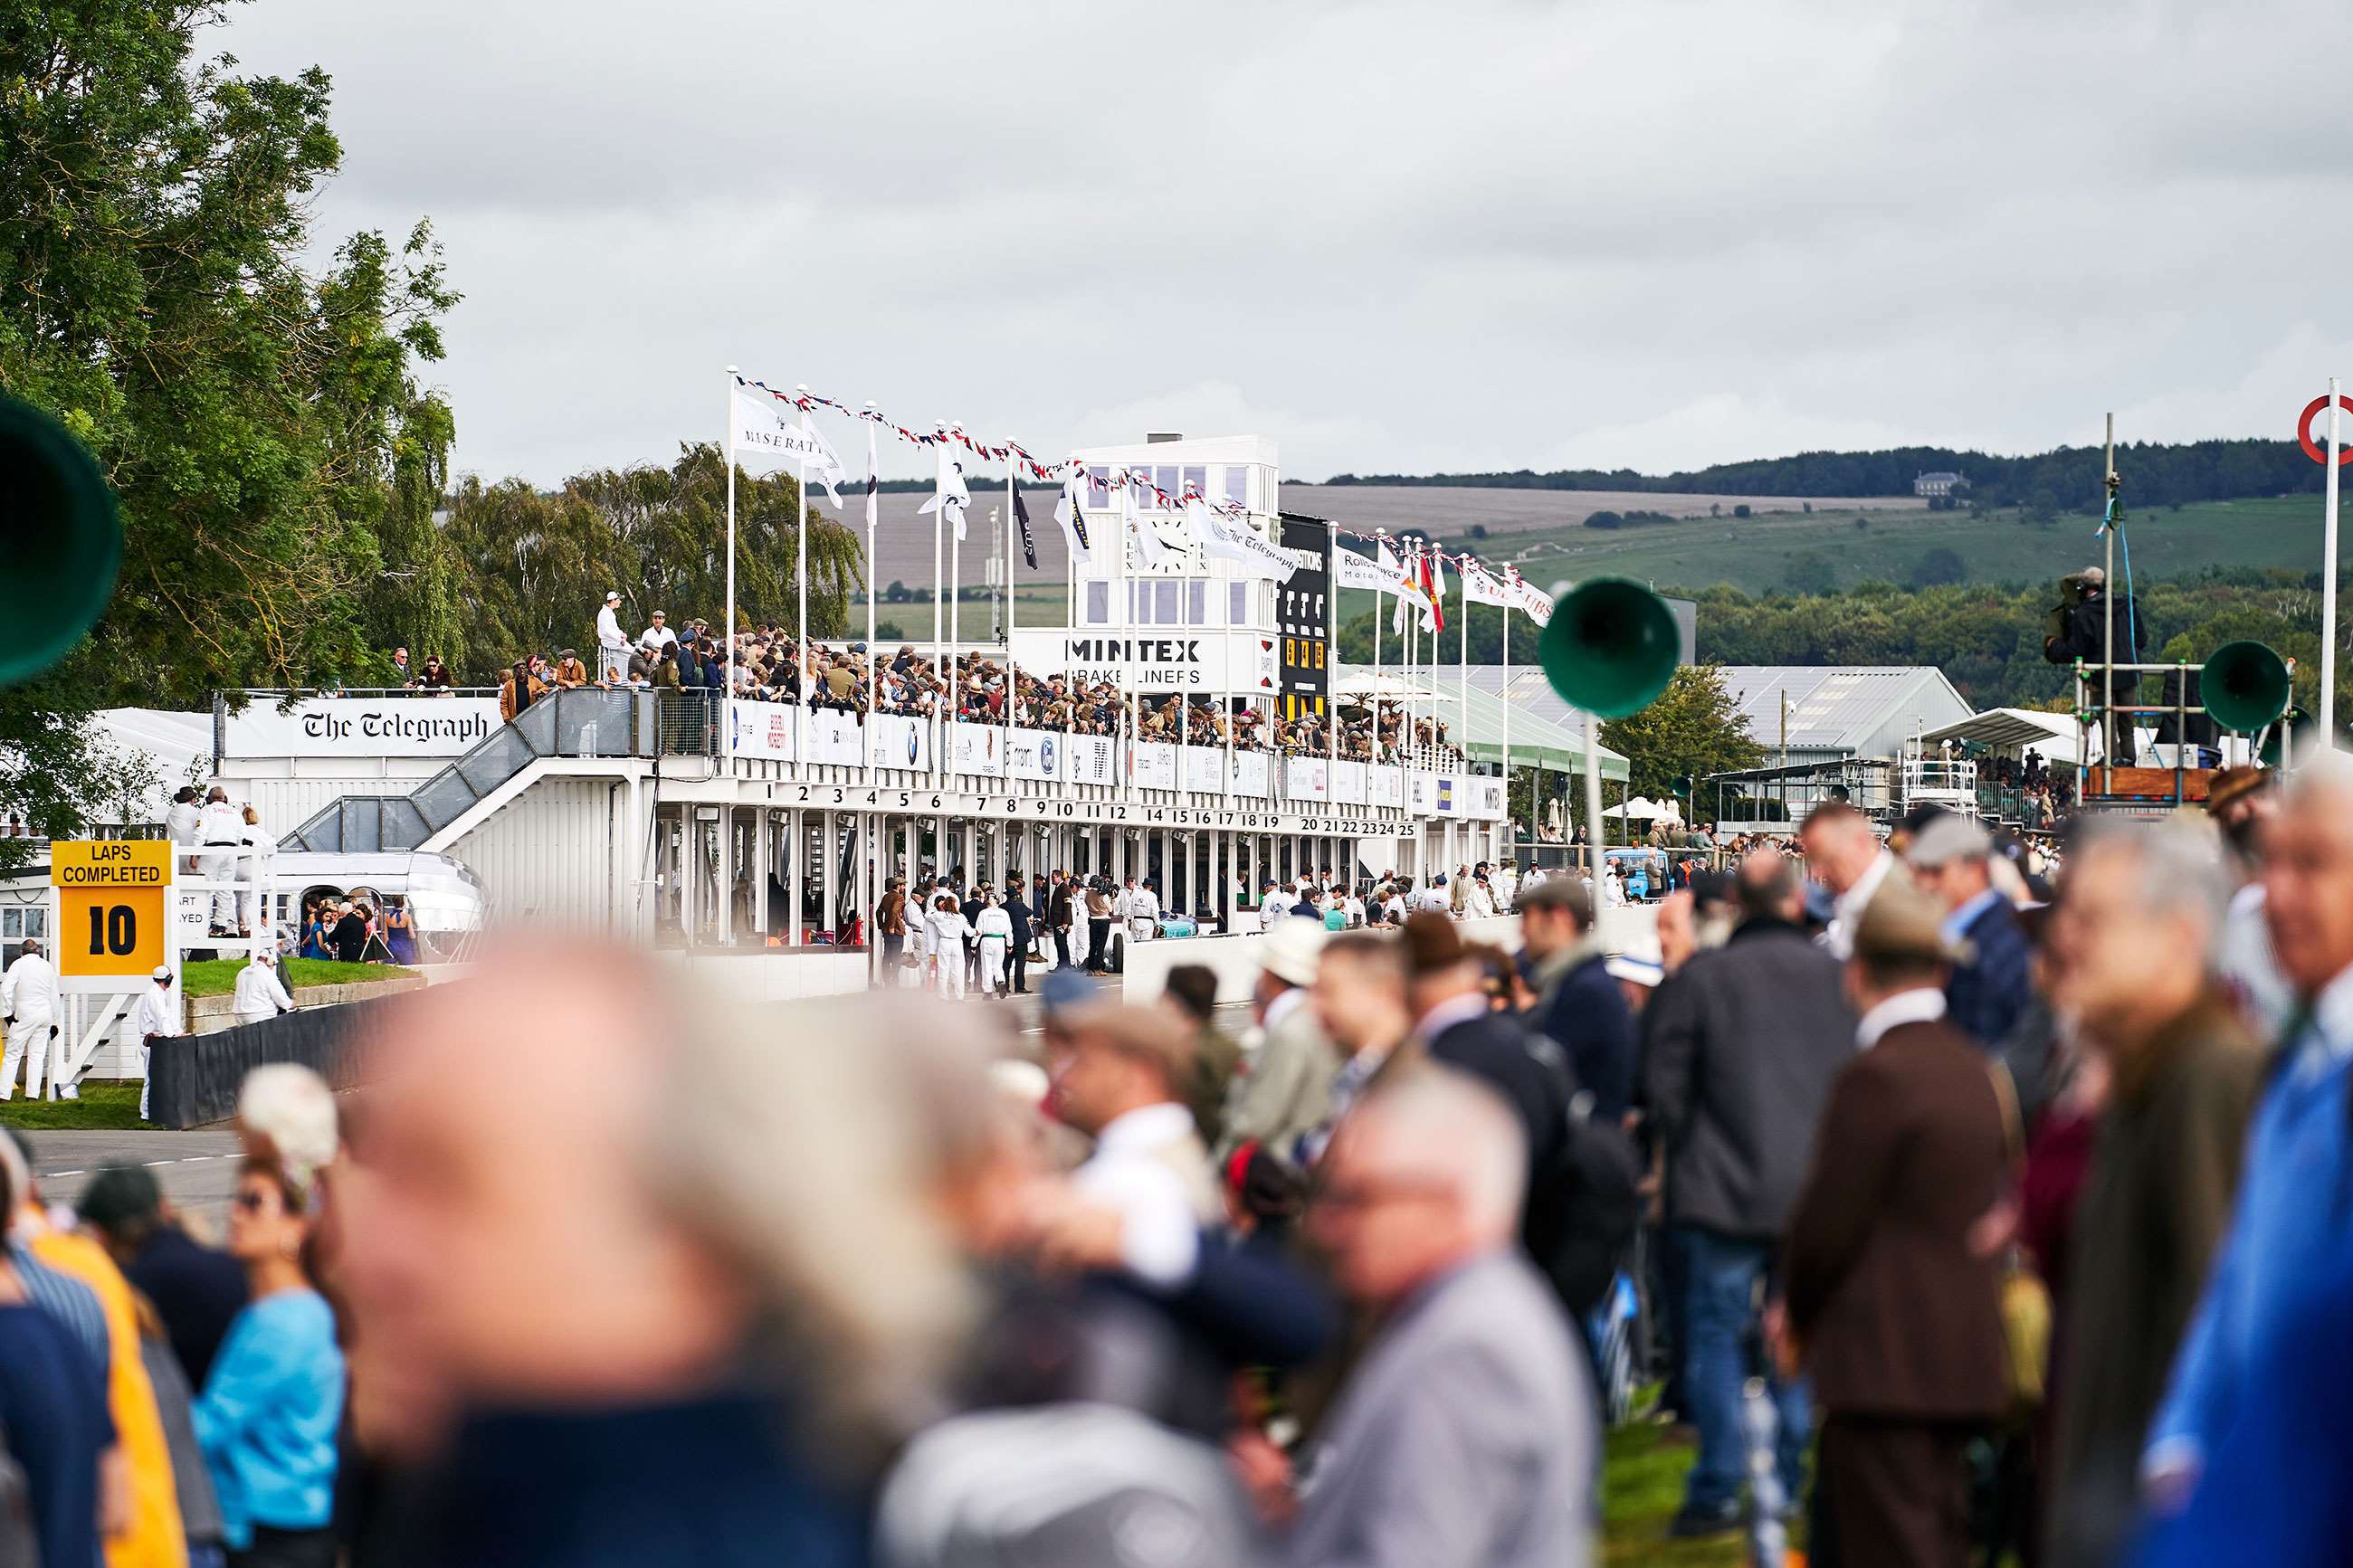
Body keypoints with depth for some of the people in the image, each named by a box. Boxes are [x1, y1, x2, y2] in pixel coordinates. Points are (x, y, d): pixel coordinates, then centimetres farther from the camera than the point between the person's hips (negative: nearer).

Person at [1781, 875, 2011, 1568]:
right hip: (1965, 1354, 9)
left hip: (1886, 1361, -9)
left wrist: (1798, 1312, 5)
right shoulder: (1976, 1068, 9)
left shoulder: (1876, 1075, -17)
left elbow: (1827, 1224, -15)